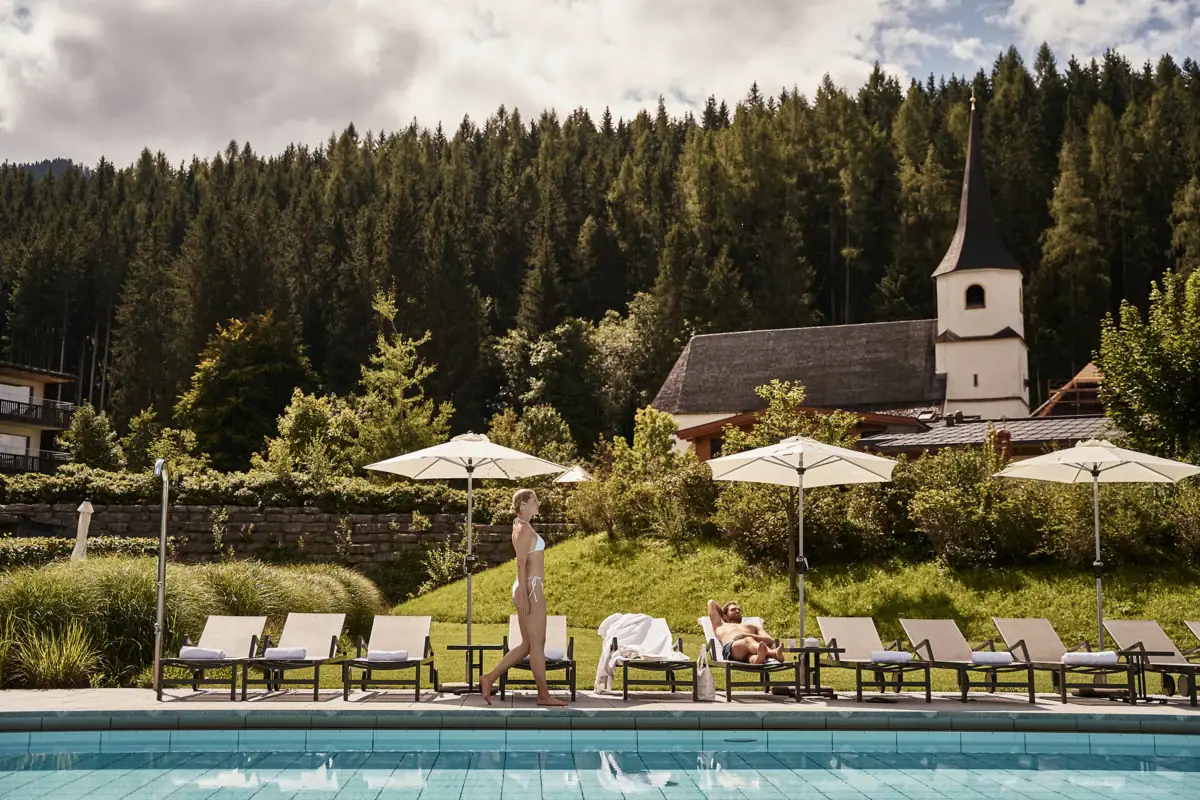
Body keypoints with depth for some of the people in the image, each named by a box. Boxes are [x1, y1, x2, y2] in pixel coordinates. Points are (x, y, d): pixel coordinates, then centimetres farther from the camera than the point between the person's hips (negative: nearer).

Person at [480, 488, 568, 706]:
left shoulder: (522, 527, 18)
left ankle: (489, 678, 12)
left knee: (527, 645, 12)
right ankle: (543, 695, 3)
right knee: (537, 643, -3)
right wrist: (523, 594, -22)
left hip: (529, 589, 10)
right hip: (531, 588, -10)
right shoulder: (524, 528, -11)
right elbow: (521, 563, -18)